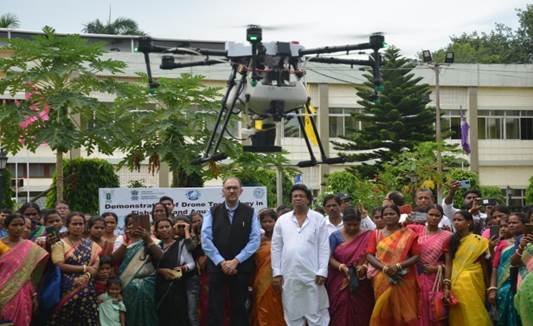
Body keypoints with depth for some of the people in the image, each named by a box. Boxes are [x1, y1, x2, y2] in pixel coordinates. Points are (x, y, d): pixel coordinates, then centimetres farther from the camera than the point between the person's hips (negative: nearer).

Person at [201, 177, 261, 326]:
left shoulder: (250, 212, 3)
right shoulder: (212, 212, 4)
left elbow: (255, 240, -4)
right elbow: (206, 240, -3)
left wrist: (236, 261, -11)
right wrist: (222, 262, -10)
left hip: (241, 267, 0)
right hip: (216, 266, 0)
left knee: (239, 308, 7)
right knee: (215, 309, 2)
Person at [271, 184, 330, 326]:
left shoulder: (318, 219, 3)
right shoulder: (282, 220, 8)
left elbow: (324, 247, -1)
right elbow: (276, 248, 8)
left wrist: (322, 272, -8)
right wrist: (276, 273, 2)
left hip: (312, 275, -2)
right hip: (289, 276, 2)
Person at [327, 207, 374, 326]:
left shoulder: (367, 237, 3)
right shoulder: (335, 236, 3)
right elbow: (329, 257, -1)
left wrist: (364, 266, -17)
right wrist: (342, 267, -16)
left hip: (361, 285, 0)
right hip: (340, 284, 0)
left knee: (360, 315, 1)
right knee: (341, 315, -1)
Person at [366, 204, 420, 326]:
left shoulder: (409, 234, 3)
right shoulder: (376, 234, 9)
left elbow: (416, 256, -2)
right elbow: (369, 255, 2)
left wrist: (399, 266, -16)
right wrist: (384, 268, -14)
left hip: (404, 280, -1)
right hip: (382, 280, 2)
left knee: (404, 312, -1)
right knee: (383, 312, 2)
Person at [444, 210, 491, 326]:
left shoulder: (479, 241, 0)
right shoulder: (451, 241, 4)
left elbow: (483, 264, 5)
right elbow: (448, 264, -1)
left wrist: (487, 286, 7)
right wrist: (446, 286, -8)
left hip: (474, 283, -2)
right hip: (456, 283, 2)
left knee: (474, 316, 0)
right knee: (459, 317, 4)